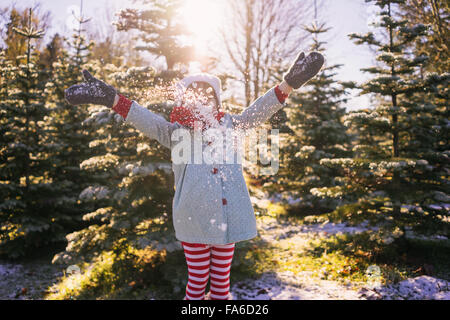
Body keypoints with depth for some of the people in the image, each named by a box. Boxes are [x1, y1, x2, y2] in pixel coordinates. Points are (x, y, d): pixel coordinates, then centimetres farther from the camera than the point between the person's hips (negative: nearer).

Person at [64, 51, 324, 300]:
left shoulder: (230, 125, 10)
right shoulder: (176, 132, 3)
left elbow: (259, 111, -2)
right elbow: (147, 120, -11)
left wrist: (289, 83, -17)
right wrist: (111, 98, -28)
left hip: (229, 217, 3)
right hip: (194, 219, -2)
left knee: (222, 282, 14)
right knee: (197, 281, 9)